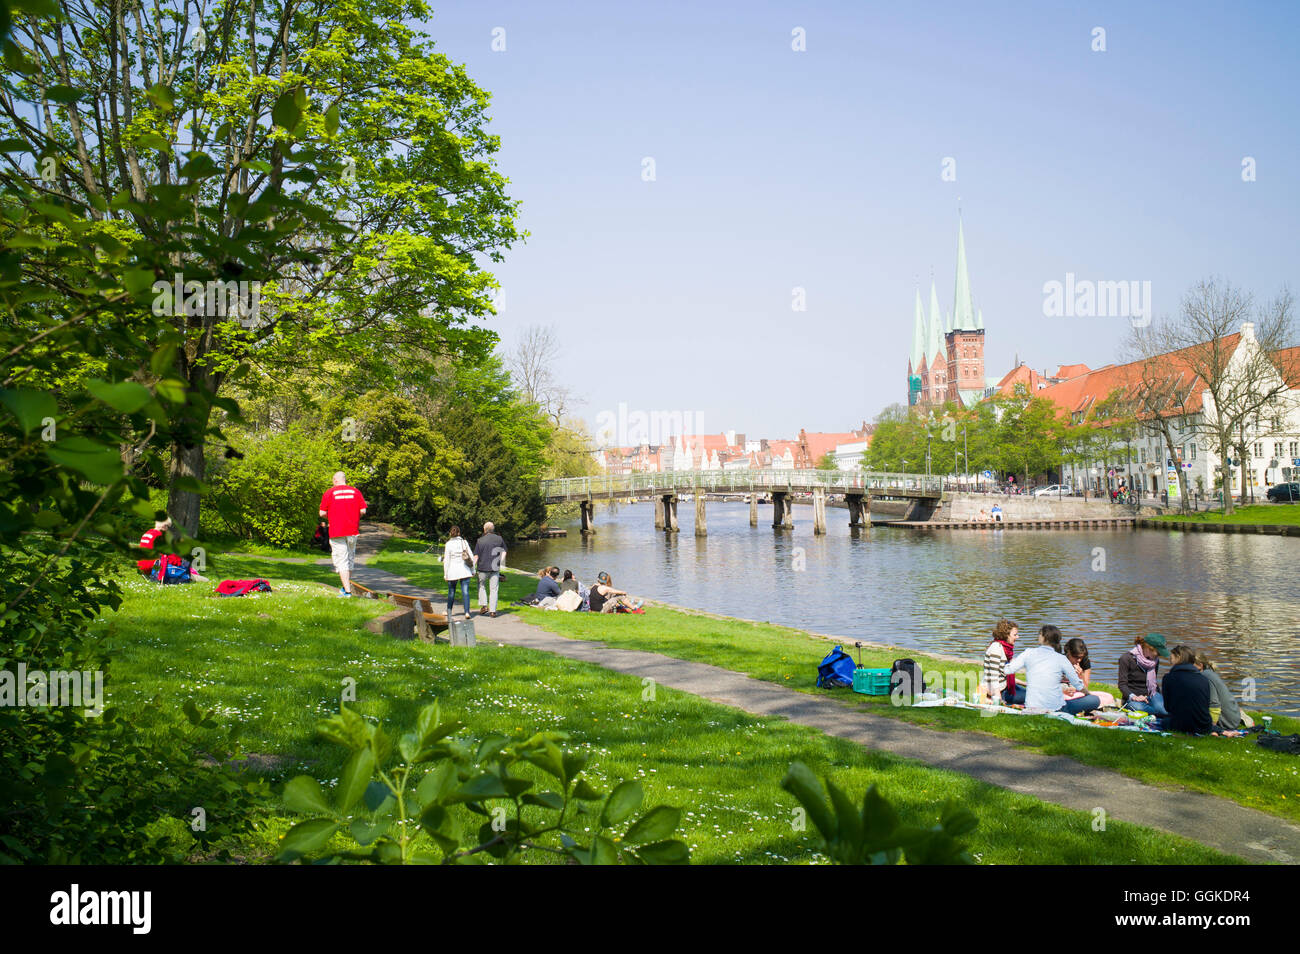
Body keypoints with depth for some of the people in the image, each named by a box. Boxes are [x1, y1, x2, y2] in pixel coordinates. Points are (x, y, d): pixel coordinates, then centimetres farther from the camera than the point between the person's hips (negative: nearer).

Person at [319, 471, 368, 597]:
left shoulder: (329, 493, -2)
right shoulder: (355, 491, 5)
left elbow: (322, 513, -4)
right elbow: (363, 511, 1)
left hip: (337, 532, -3)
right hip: (352, 531, 3)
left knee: (341, 561, -3)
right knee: (350, 558, 17)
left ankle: (347, 590, -10)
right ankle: (347, 586, 25)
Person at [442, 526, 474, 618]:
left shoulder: (448, 544, -5)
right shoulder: (464, 542, 1)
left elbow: (446, 560, -6)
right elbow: (471, 556, 2)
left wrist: (445, 574, 1)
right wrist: (473, 570, 10)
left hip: (452, 571, -1)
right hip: (464, 571, 1)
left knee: (451, 592, 16)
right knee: (465, 592, -3)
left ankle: (449, 611, 29)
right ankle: (467, 612, -15)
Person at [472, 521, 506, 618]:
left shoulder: (480, 540, -5)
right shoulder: (499, 539, 2)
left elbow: (476, 556, -5)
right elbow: (504, 552, 11)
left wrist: (473, 567, 3)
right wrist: (501, 564, 21)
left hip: (483, 567, -1)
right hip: (495, 568, 1)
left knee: (481, 586, 20)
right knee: (493, 589, 5)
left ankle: (483, 605, 8)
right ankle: (492, 611, 2)